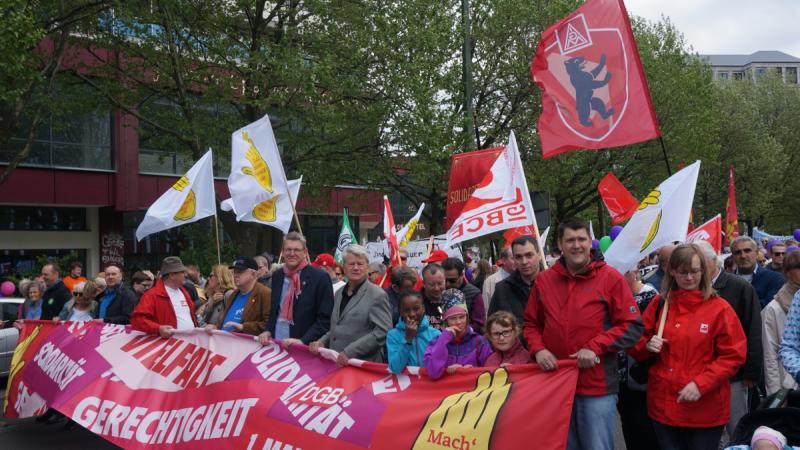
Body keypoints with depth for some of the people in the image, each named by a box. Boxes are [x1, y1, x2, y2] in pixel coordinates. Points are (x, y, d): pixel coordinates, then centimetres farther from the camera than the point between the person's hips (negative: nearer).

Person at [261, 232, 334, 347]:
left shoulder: (320, 277, -10)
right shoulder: (277, 276, 8)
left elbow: (325, 319, -11)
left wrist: (303, 341, -18)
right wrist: (268, 331, 2)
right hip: (275, 345, 5)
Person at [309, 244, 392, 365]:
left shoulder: (377, 295, -9)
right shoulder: (339, 293, 13)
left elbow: (383, 332, -17)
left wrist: (350, 352, -20)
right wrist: (322, 342, 3)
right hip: (337, 363, 6)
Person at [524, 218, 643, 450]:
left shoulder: (610, 278, -5)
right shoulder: (544, 279, 5)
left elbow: (632, 326, -5)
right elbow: (531, 323, 14)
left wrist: (595, 347, -15)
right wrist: (538, 349, -4)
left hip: (597, 387, -3)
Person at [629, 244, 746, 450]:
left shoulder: (719, 308, -5)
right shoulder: (659, 305, 5)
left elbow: (733, 355, -7)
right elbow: (636, 347, 12)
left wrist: (701, 384, -16)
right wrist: (648, 346, -11)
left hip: (705, 409, -3)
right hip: (663, 405, 3)